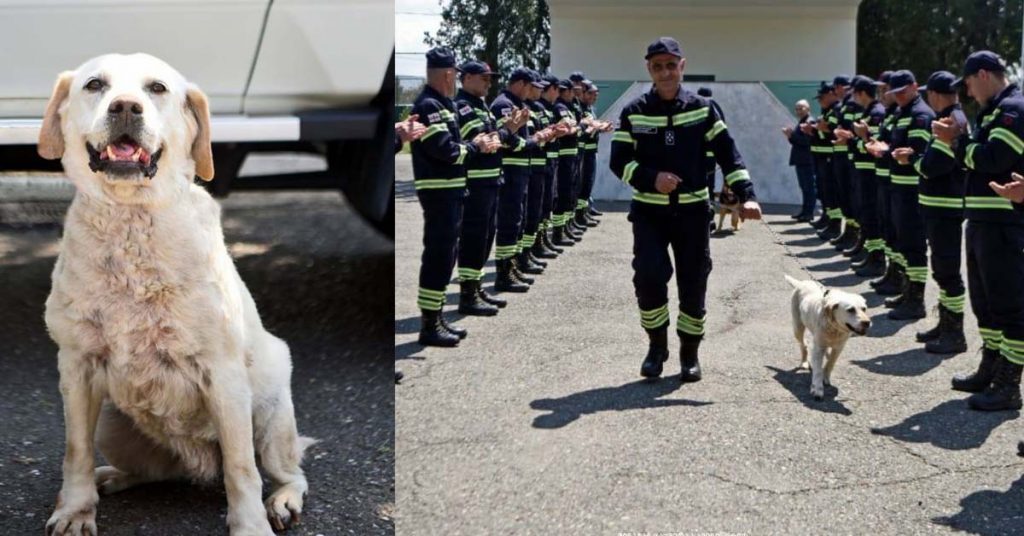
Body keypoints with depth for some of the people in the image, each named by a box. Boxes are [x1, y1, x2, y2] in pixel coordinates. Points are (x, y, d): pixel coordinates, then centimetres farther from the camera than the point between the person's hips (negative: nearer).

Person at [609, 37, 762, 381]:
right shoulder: (634, 113, -1)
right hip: (649, 211, -1)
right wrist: (651, 178, -17)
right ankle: (657, 346, 6)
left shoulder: (701, 109, 0)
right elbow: (618, 161, -1)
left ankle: (690, 352, 21)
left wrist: (746, 195, -11)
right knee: (649, 276, -16)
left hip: (692, 210, 1)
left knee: (693, 284, 4)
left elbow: (727, 155, 0)